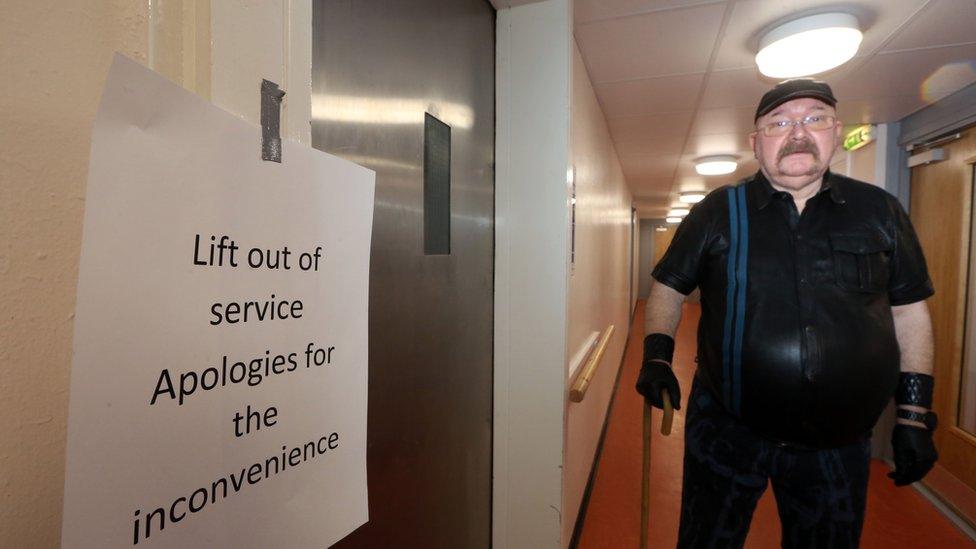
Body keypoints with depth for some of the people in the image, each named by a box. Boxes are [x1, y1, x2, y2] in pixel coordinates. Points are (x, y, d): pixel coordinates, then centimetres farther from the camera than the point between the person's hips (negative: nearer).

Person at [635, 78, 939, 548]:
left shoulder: (880, 211, 3)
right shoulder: (717, 211, -3)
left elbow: (909, 311, 8)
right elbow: (669, 286, 2)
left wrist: (915, 415, 6)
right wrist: (657, 357, -11)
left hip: (839, 441, 2)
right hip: (726, 430, -1)